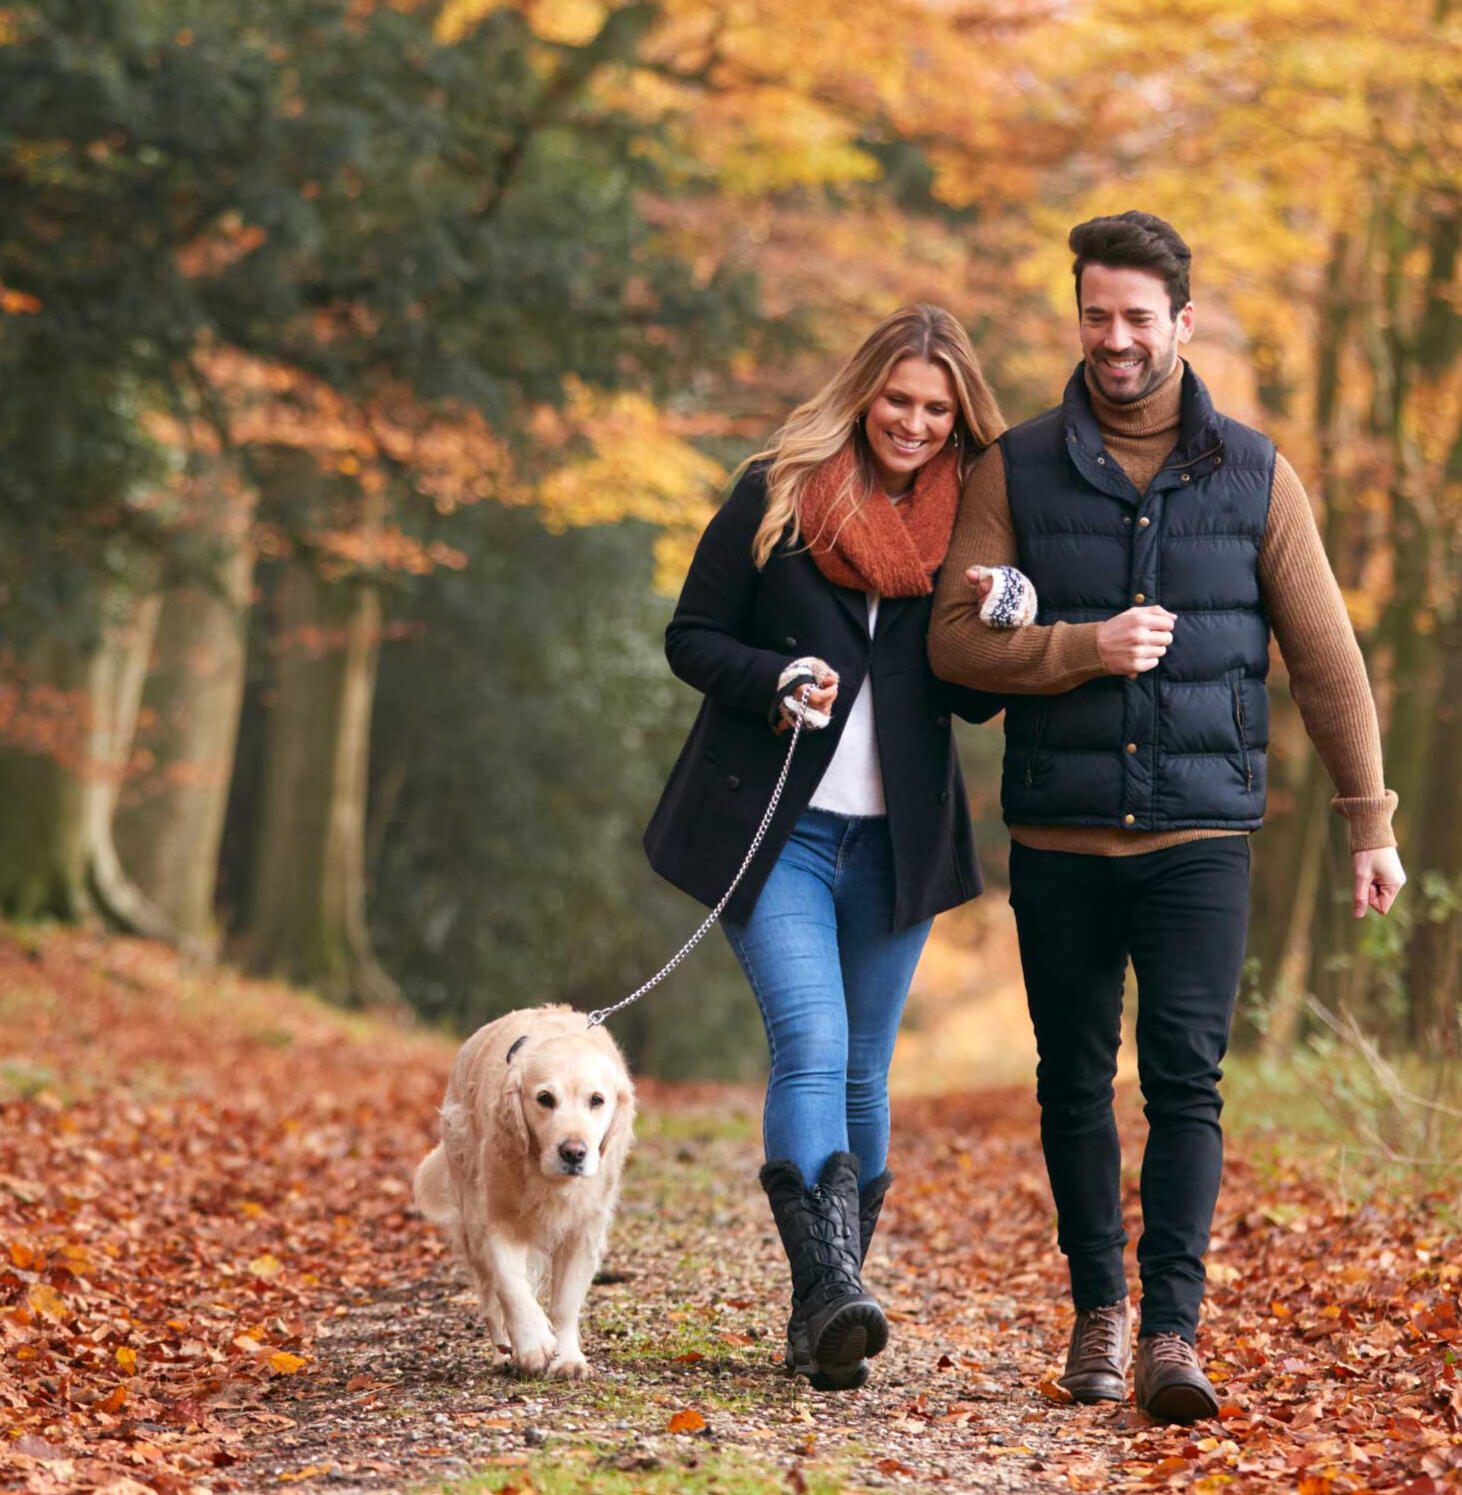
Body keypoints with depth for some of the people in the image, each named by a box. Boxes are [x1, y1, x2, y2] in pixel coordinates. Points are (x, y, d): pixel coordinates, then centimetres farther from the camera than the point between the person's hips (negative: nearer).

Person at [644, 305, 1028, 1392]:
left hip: (895, 841, 3)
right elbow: (691, 637, 3)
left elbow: (976, 700, 11)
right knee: (812, 1046, -19)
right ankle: (832, 1292, -27)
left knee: (863, 1072, 7)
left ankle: (825, 1314, 16)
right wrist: (773, 680, -16)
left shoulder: (967, 520, 8)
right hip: (774, 826, -3)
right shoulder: (778, 494, 1)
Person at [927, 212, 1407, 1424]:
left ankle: (1172, 1334, -9)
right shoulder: (1017, 471, 4)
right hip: (1059, 836, 1)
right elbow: (956, 639, -1)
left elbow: (1327, 657, 7)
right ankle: (1099, 1309, 24)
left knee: (1186, 1081, -10)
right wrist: (1082, 649, -17)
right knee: (1075, 1081, 8)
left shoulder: (1252, 474, 4)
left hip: (1201, 833, -1)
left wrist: (1372, 821, 6)